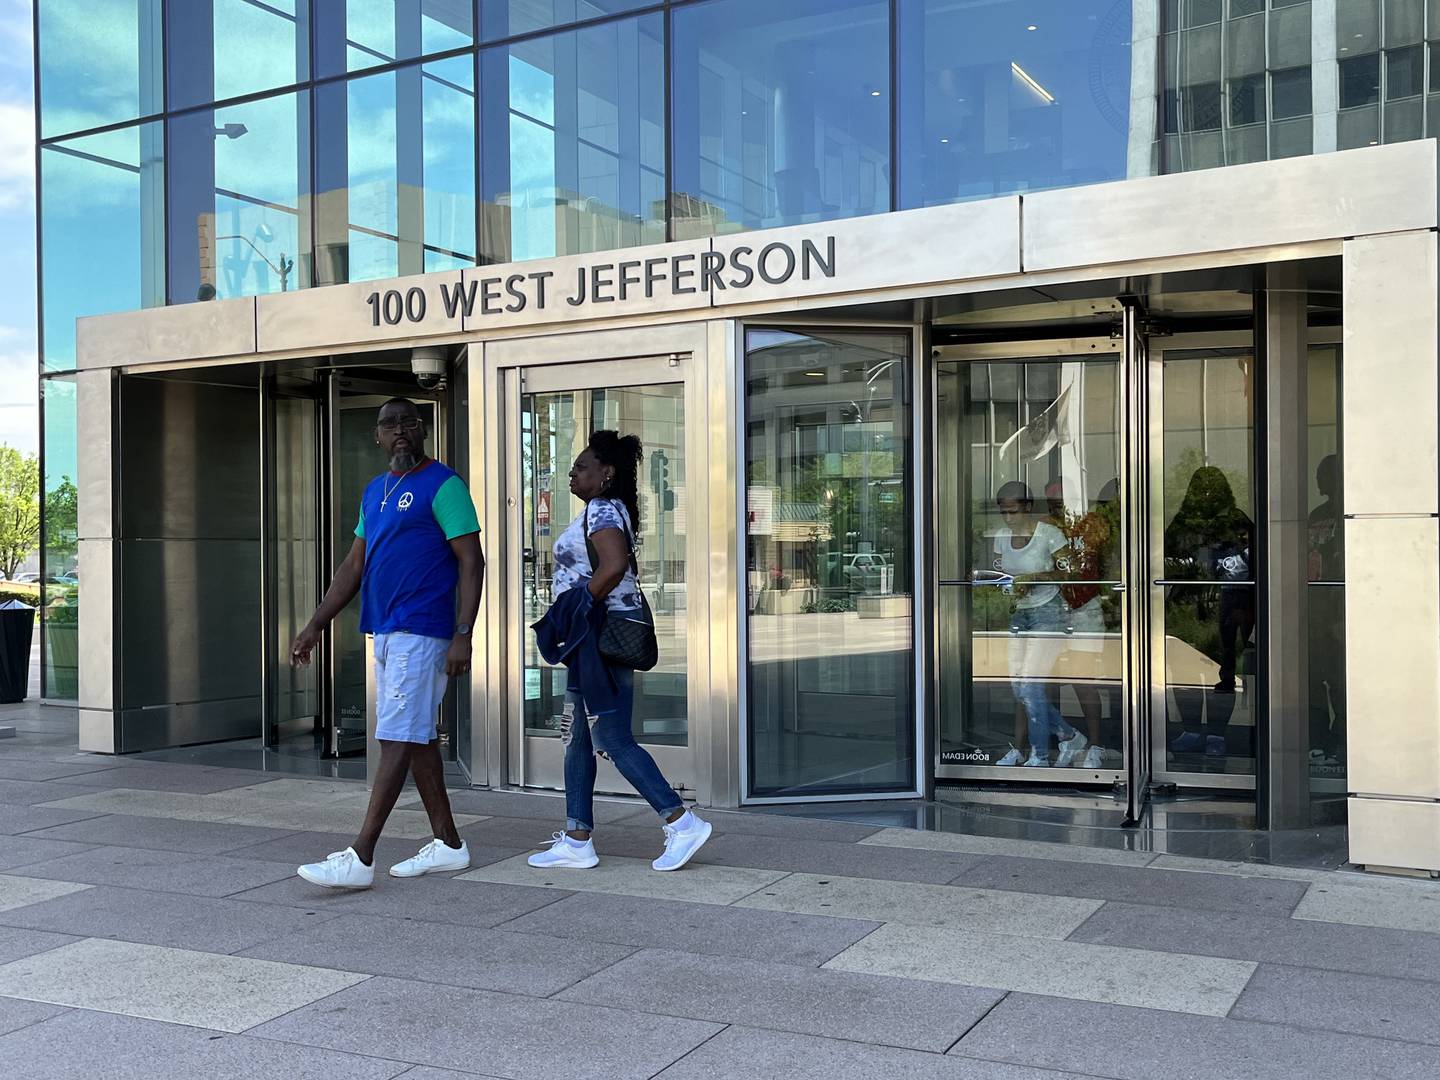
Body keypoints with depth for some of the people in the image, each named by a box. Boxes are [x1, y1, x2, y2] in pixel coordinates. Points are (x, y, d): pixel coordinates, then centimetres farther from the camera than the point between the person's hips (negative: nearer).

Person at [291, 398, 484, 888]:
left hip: (420, 632, -9)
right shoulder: (374, 492, 17)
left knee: (396, 739, -8)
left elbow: (472, 563, -12)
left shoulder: (442, 485, -8)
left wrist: (462, 635, -19)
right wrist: (316, 626, 15)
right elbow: (354, 566, 20)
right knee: (418, 737, 12)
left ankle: (360, 857, -8)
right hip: (386, 631, 9)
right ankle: (448, 844, 20)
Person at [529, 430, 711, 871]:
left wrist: (580, 606, -21)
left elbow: (614, 565, -31)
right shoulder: (606, 510, 18)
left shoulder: (602, 510, -14)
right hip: (592, 640, 11)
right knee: (577, 740, 12)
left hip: (602, 639, -11)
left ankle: (682, 823, -4)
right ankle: (576, 841, 16)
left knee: (614, 741, -8)